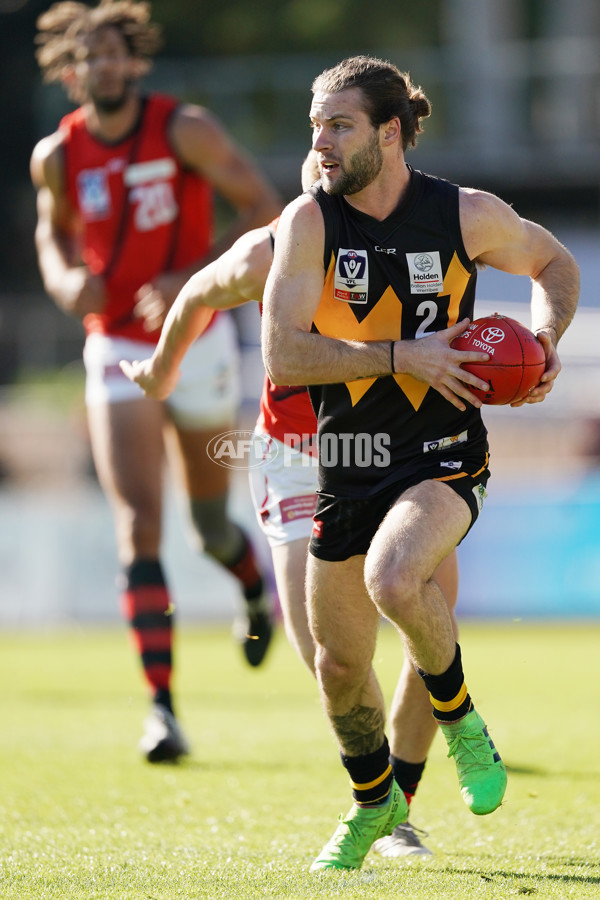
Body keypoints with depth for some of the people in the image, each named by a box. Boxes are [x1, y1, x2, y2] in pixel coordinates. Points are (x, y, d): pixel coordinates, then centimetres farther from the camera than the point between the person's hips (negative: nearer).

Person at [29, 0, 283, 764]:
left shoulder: (185, 129, -13)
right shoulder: (57, 156, -4)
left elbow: (263, 208, -11)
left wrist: (193, 277, -23)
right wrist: (66, 279, -8)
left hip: (197, 341, -1)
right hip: (117, 352, 1)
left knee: (209, 519, 14)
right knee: (138, 526, -14)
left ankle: (254, 587, 52)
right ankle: (162, 706, -16)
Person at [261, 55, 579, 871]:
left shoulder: (468, 215, -6)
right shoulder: (309, 222, -7)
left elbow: (555, 263, 14)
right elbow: (282, 356, -14)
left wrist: (547, 338, -5)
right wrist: (401, 356, -21)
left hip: (444, 457, -3)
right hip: (346, 464, 3)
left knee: (393, 577, -34)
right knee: (339, 665, 11)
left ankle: (462, 722, -5)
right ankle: (374, 803, 40)